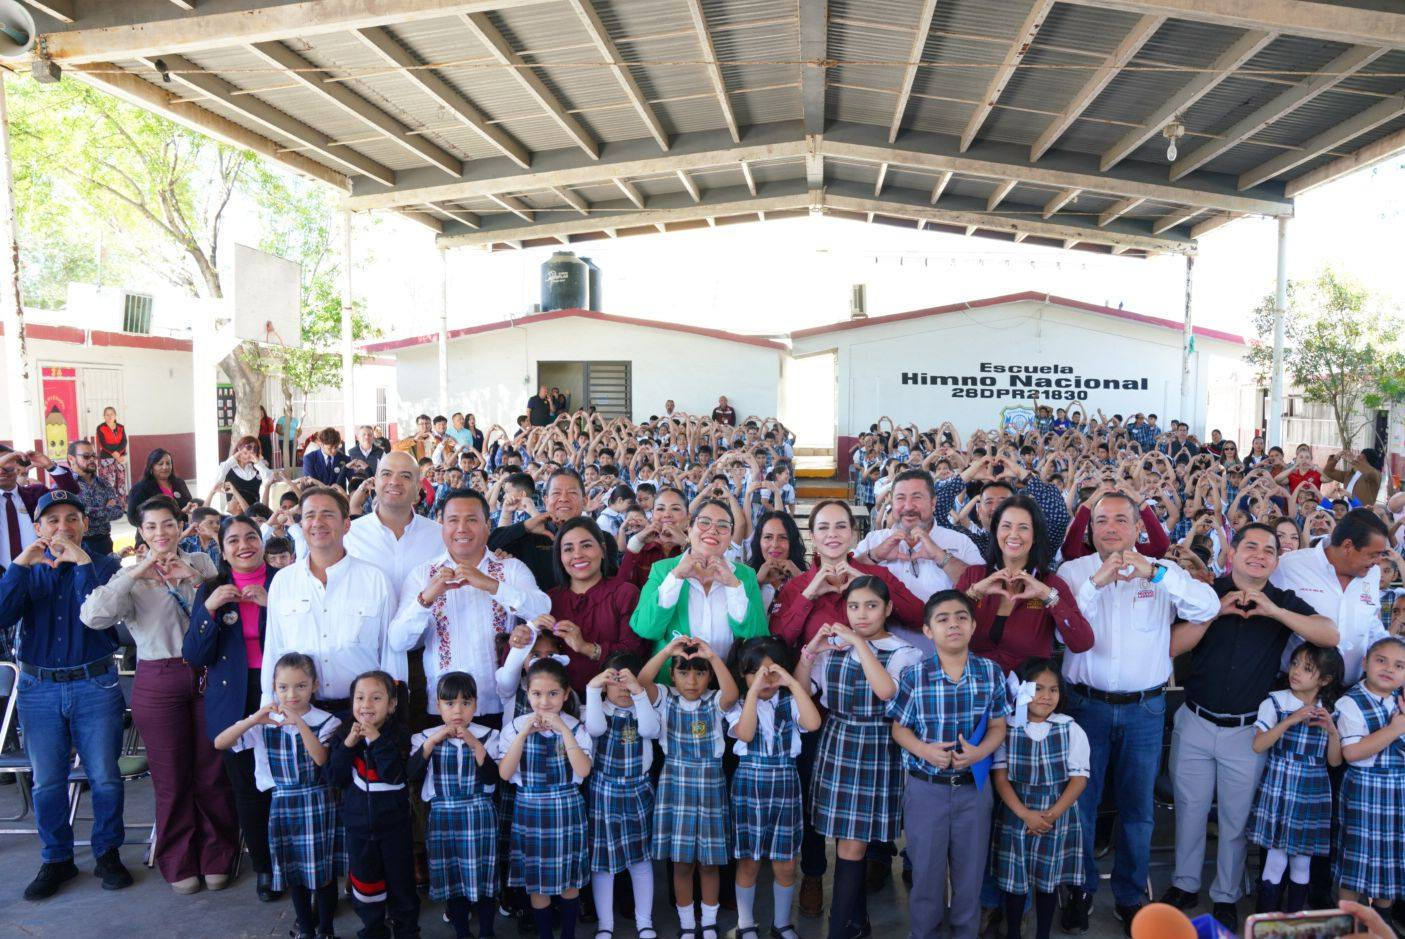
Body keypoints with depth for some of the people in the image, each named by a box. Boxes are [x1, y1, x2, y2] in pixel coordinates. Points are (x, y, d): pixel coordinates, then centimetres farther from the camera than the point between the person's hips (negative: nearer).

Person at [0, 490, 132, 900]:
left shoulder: (103, 565, 0)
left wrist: (81, 561, -21)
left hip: (95, 685, -2)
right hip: (39, 688, 2)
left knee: (105, 778, 3)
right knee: (46, 783, 10)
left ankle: (107, 854, 21)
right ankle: (57, 859, 26)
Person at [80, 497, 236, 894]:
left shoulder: (201, 563, 5)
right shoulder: (132, 575, 1)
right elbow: (93, 616, -17)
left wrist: (197, 579, -15)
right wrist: (138, 573, -20)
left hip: (206, 675, 1)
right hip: (158, 681, -1)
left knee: (212, 773, 8)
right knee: (171, 778, 8)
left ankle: (215, 858, 26)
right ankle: (179, 864, 27)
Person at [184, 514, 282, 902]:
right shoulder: (211, 590, 5)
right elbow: (195, 656, 0)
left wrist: (274, 604, -19)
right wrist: (209, 609, -14)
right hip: (234, 702, 2)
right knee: (247, 787, 8)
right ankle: (263, 867, 26)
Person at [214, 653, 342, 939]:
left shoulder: (326, 722, -10)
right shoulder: (265, 722, -4)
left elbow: (322, 759, -24)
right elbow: (220, 743, -12)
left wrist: (300, 723, -33)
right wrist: (254, 720, -27)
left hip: (317, 804, -2)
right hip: (282, 804, 3)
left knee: (323, 869, 5)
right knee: (293, 869, 15)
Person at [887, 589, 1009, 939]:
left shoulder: (991, 673, -7)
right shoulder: (913, 677, -13)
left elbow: (998, 726, 1)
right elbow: (900, 728, -3)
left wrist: (979, 752, -18)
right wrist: (925, 750, -21)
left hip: (974, 787, 2)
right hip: (926, 788, -1)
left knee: (970, 871, 17)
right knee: (926, 871, 12)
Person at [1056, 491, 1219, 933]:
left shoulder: (1163, 573, 0)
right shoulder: (1073, 571, -1)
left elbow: (1208, 608, -16)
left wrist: (1154, 571, -27)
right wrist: (1094, 583, -23)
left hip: (1145, 709, 1)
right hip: (1087, 703, 0)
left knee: (1137, 806, 12)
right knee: (1080, 801, 8)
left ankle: (1130, 895, 31)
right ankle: (1081, 889, 27)